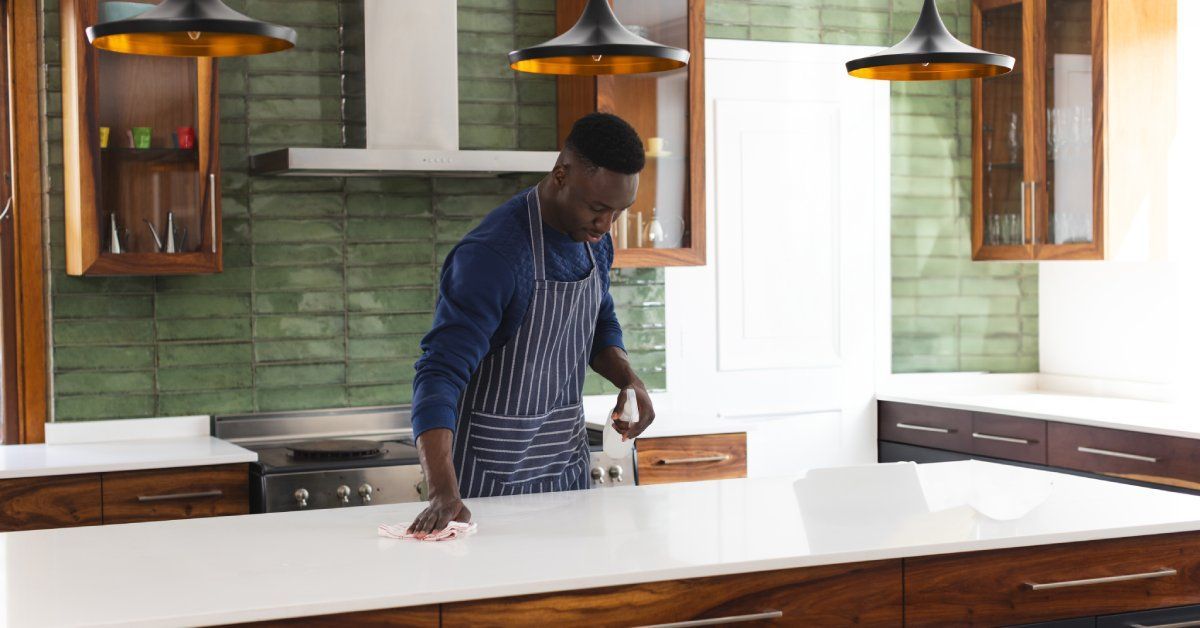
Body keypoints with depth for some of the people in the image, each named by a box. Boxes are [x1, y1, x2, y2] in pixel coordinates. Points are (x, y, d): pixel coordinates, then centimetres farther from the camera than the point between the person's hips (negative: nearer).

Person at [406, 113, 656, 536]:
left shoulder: (594, 239, 0)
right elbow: (439, 374, -31)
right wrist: (444, 493, -42)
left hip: (568, 467, 7)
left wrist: (628, 378, -3)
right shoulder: (491, 255, -25)